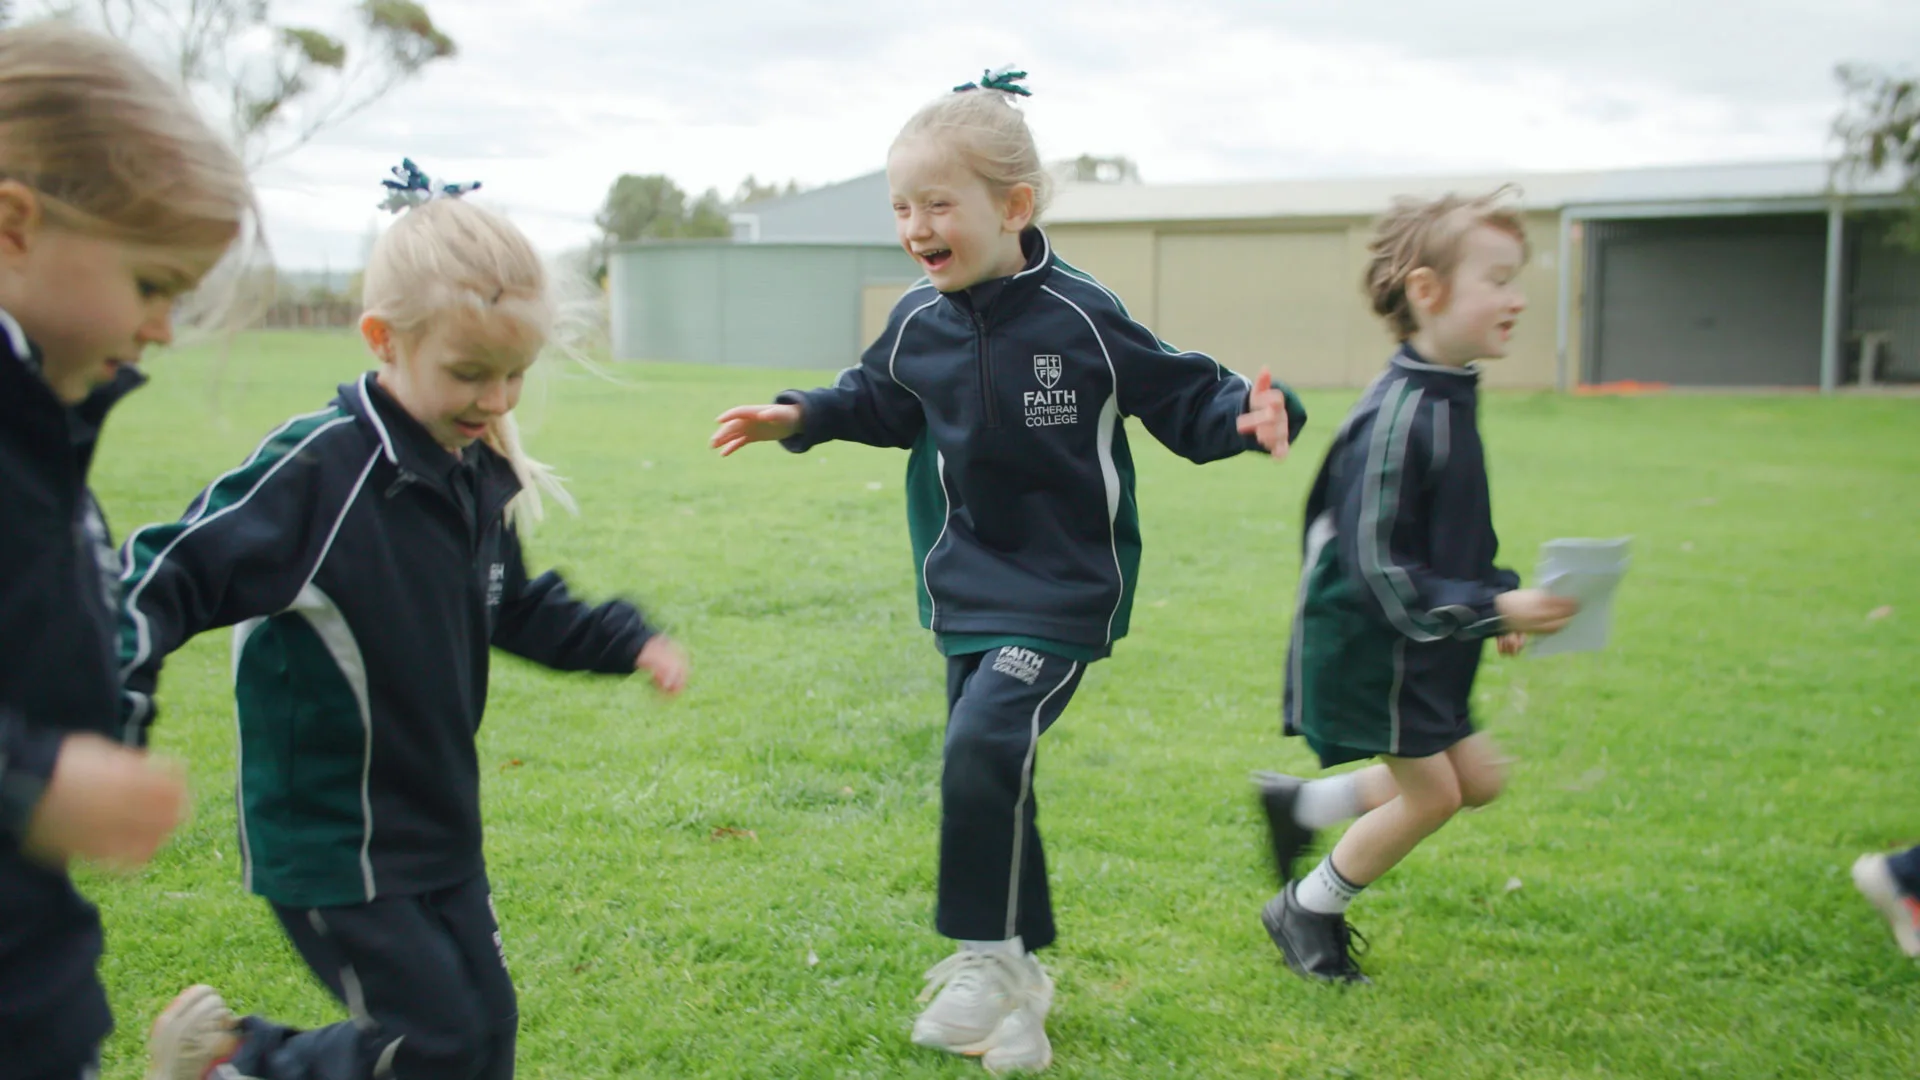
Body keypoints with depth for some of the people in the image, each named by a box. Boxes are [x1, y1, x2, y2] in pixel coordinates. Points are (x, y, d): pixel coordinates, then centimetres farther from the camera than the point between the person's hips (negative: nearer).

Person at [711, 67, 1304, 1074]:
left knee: (985, 745, -24)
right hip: (964, 588, 6)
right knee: (988, 772, 12)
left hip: (1061, 590, -6)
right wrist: (801, 414, 9)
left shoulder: (1081, 319, -17)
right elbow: (882, 400, 21)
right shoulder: (918, 321, -1)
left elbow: (1186, 397, -8)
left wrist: (1252, 412, -27)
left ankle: (988, 954, -4)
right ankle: (1021, 970, 29)